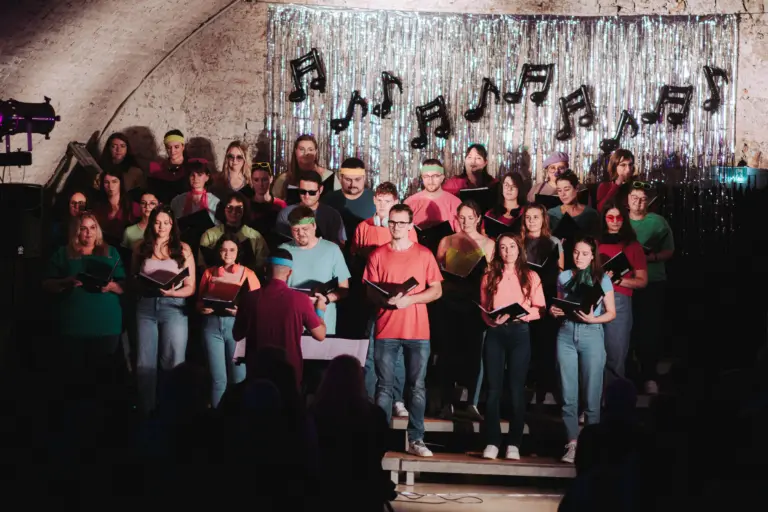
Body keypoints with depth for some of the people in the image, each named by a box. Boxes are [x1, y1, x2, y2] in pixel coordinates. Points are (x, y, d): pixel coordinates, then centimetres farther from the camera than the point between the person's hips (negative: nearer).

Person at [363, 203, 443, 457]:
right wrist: (386, 300, -17)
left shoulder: (424, 254, 3)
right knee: (384, 386, 1)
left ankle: (415, 439, 5)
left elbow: (436, 291, 2)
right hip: (386, 330, 0)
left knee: (417, 387, 1)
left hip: (417, 331, 0)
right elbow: (370, 292, 4)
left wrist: (410, 299, -14)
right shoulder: (378, 255, 5)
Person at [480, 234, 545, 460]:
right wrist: (492, 320, -12)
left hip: (520, 333, -1)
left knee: (517, 389, -1)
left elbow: (540, 309, 2)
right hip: (495, 333, 1)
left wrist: (522, 314, -16)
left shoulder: (530, 276, 7)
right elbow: (483, 309, 8)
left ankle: (514, 444, 0)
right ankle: (492, 442, 1)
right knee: (494, 388, -1)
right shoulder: (489, 277, 12)